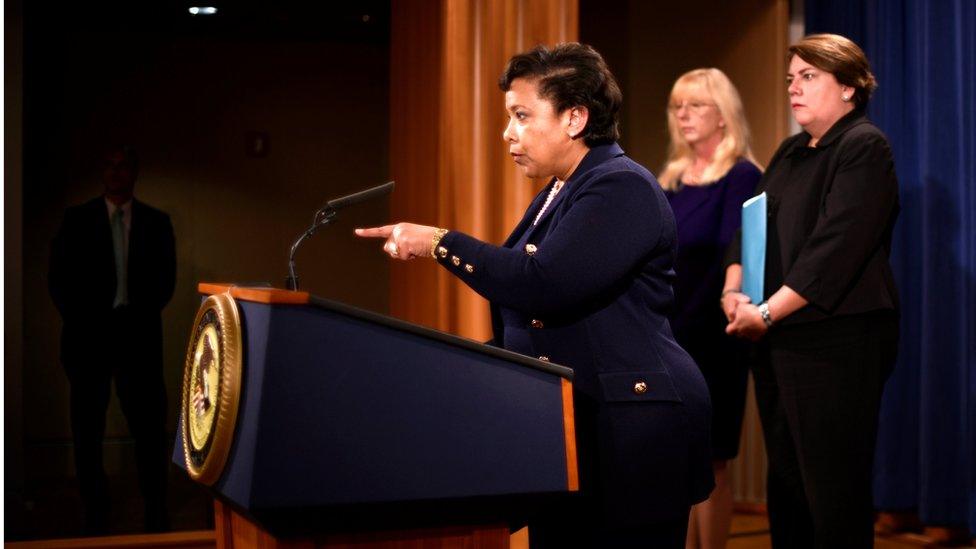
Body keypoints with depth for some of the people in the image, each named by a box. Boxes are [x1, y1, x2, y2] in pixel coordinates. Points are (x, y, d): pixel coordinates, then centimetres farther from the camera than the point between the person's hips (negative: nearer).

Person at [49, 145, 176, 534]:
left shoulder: (156, 222, 8)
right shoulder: (77, 219, 5)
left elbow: (165, 280, 8)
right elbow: (59, 279, 4)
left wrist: (141, 316, -3)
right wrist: (81, 322, -4)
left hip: (137, 332, 0)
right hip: (88, 333, 0)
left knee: (149, 425, -2)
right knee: (87, 428, 3)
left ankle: (156, 514, 6)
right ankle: (95, 514, 11)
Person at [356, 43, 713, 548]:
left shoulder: (622, 189, -13)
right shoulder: (557, 195, 17)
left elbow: (544, 285, -25)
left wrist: (440, 242, -18)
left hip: (630, 433, -9)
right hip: (564, 429, 9)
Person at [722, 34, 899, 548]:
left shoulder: (864, 147, -7)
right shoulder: (790, 153, 18)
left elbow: (836, 248, -18)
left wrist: (766, 313, -18)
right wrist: (734, 293, -3)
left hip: (836, 341, -8)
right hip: (777, 341, 8)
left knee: (833, 493, -5)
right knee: (785, 482, 13)